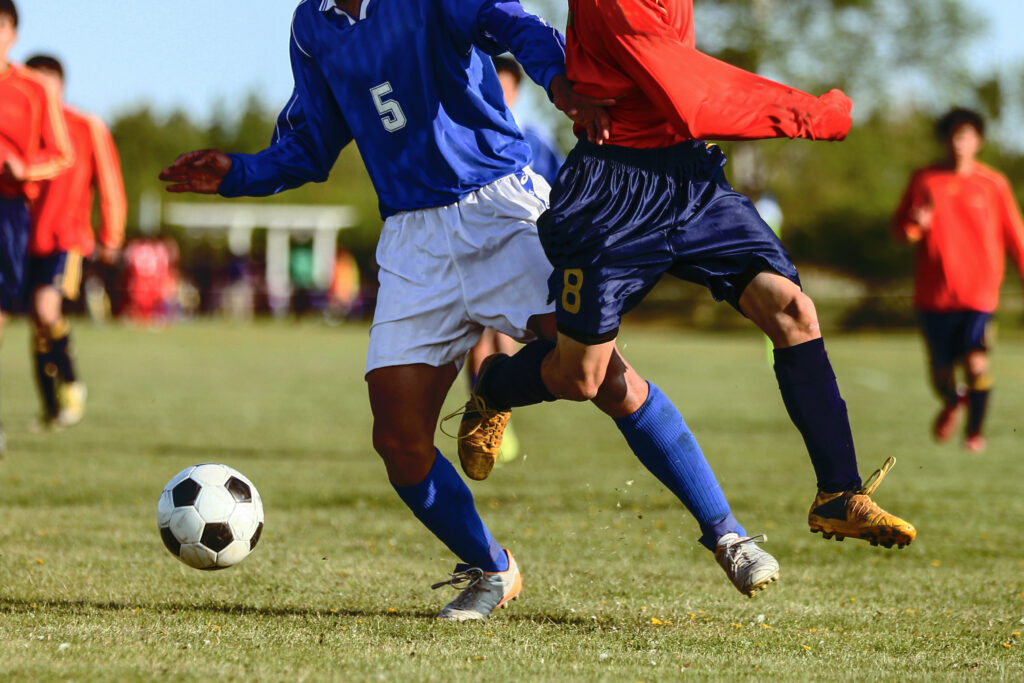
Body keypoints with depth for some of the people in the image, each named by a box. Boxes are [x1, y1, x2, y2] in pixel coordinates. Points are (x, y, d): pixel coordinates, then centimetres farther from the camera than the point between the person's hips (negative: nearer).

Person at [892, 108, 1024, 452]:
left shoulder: (993, 184, 2)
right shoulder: (925, 180, 4)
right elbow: (899, 228, 8)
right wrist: (915, 226, -15)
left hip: (979, 292, -1)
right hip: (934, 292, 1)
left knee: (976, 363, -15)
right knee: (940, 368, 6)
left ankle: (975, 431, 7)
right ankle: (952, 402, 42)